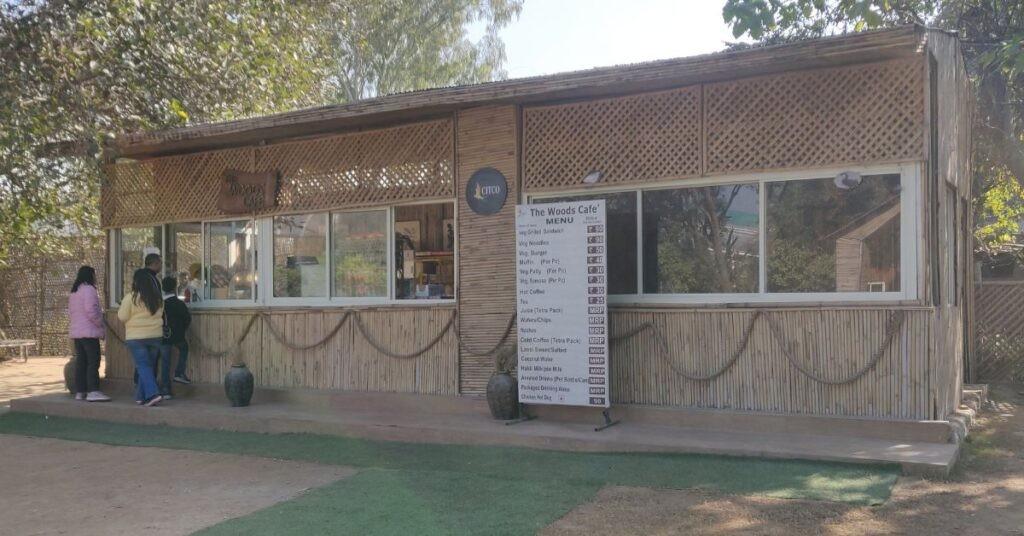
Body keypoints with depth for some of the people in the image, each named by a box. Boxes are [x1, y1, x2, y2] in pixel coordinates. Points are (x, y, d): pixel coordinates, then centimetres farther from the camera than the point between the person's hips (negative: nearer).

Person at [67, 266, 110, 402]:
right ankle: (93, 391, -17)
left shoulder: (73, 292, 20)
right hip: (89, 332, -10)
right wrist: (101, 325, -10)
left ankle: (79, 392, 12)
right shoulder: (88, 289, -11)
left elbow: (70, 313, 23)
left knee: (80, 362, 11)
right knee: (93, 361, -11)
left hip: (76, 332, 10)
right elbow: (91, 310, -19)